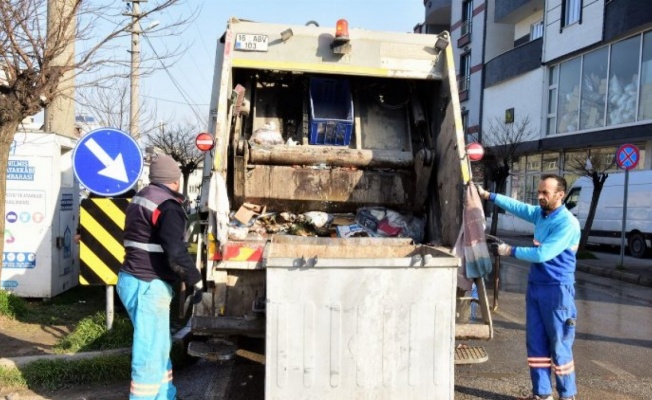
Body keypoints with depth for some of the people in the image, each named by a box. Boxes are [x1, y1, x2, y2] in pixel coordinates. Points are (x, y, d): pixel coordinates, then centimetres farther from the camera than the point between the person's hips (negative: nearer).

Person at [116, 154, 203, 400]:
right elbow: (176, 252, -24)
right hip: (147, 285, -10)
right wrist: (196, 281, -12)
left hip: (133, 279, 10)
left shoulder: (142, 199, 15)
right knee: (151, 351, -2)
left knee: (160, 346, 20)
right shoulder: (166, 205, -16)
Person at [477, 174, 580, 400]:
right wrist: (488, 196, 22)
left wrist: (510, 251, -15)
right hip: (535, 287, 8)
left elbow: (543, 254, -23)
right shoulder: (540, 213, 7)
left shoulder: (568, 223, -18)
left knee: (559, 346, 1)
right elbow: (517, 207, 23)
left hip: (557, 290, -8)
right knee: (536, 343, 11)